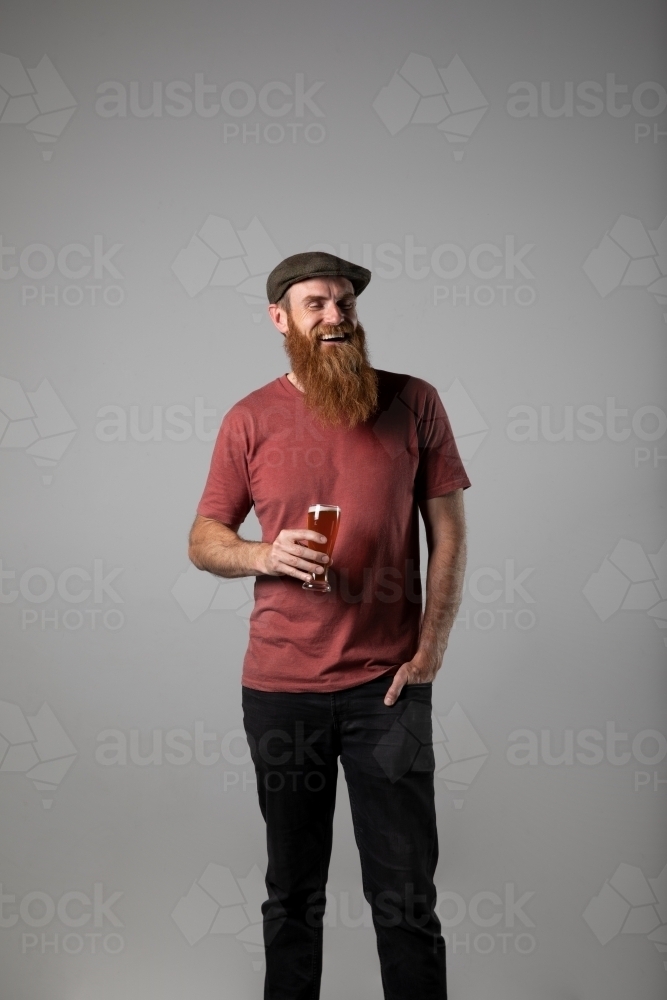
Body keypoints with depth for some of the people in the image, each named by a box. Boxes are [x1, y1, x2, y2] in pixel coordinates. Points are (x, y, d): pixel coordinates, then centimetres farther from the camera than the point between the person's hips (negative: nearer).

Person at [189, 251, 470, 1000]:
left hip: (387, 685, -1)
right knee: (293, 891, 14)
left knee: (406, 895, 5)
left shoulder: (413, 403, 2)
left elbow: (447, 531, 3)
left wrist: (430, 648, -5)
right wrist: (265, 555, -14)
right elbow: (202, 540, 8)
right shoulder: (250, 420, 3)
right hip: (279, 688, 1)